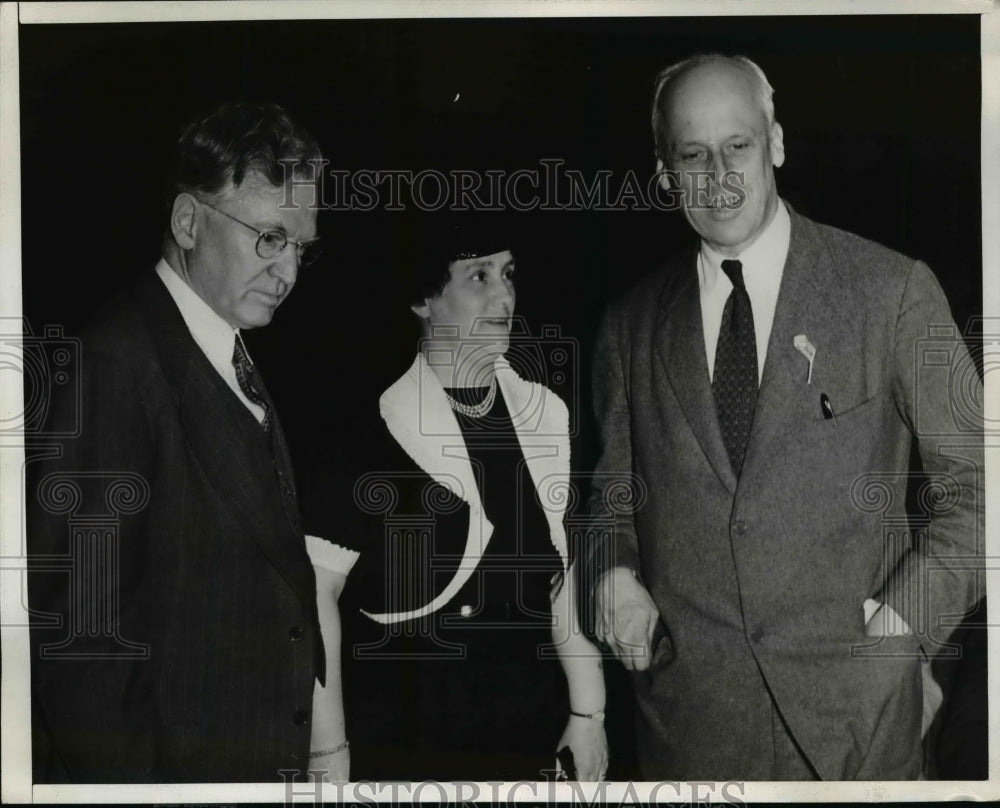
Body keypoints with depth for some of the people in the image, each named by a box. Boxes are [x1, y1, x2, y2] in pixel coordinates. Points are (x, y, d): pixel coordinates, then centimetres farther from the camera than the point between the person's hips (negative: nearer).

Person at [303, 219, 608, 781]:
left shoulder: (545, 417, 3)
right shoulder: (370, 429, -12)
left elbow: (558, 569, 10)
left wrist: (587, 709, 10)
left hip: (532, 731, 4)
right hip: (404, 735, -4)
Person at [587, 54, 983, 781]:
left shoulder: (891, 289, -3)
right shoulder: (632, 323, 7)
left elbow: (973, 474, 2)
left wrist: (913, 609, -8)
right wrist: (615, 573, -1)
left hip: (852, 697, -2)